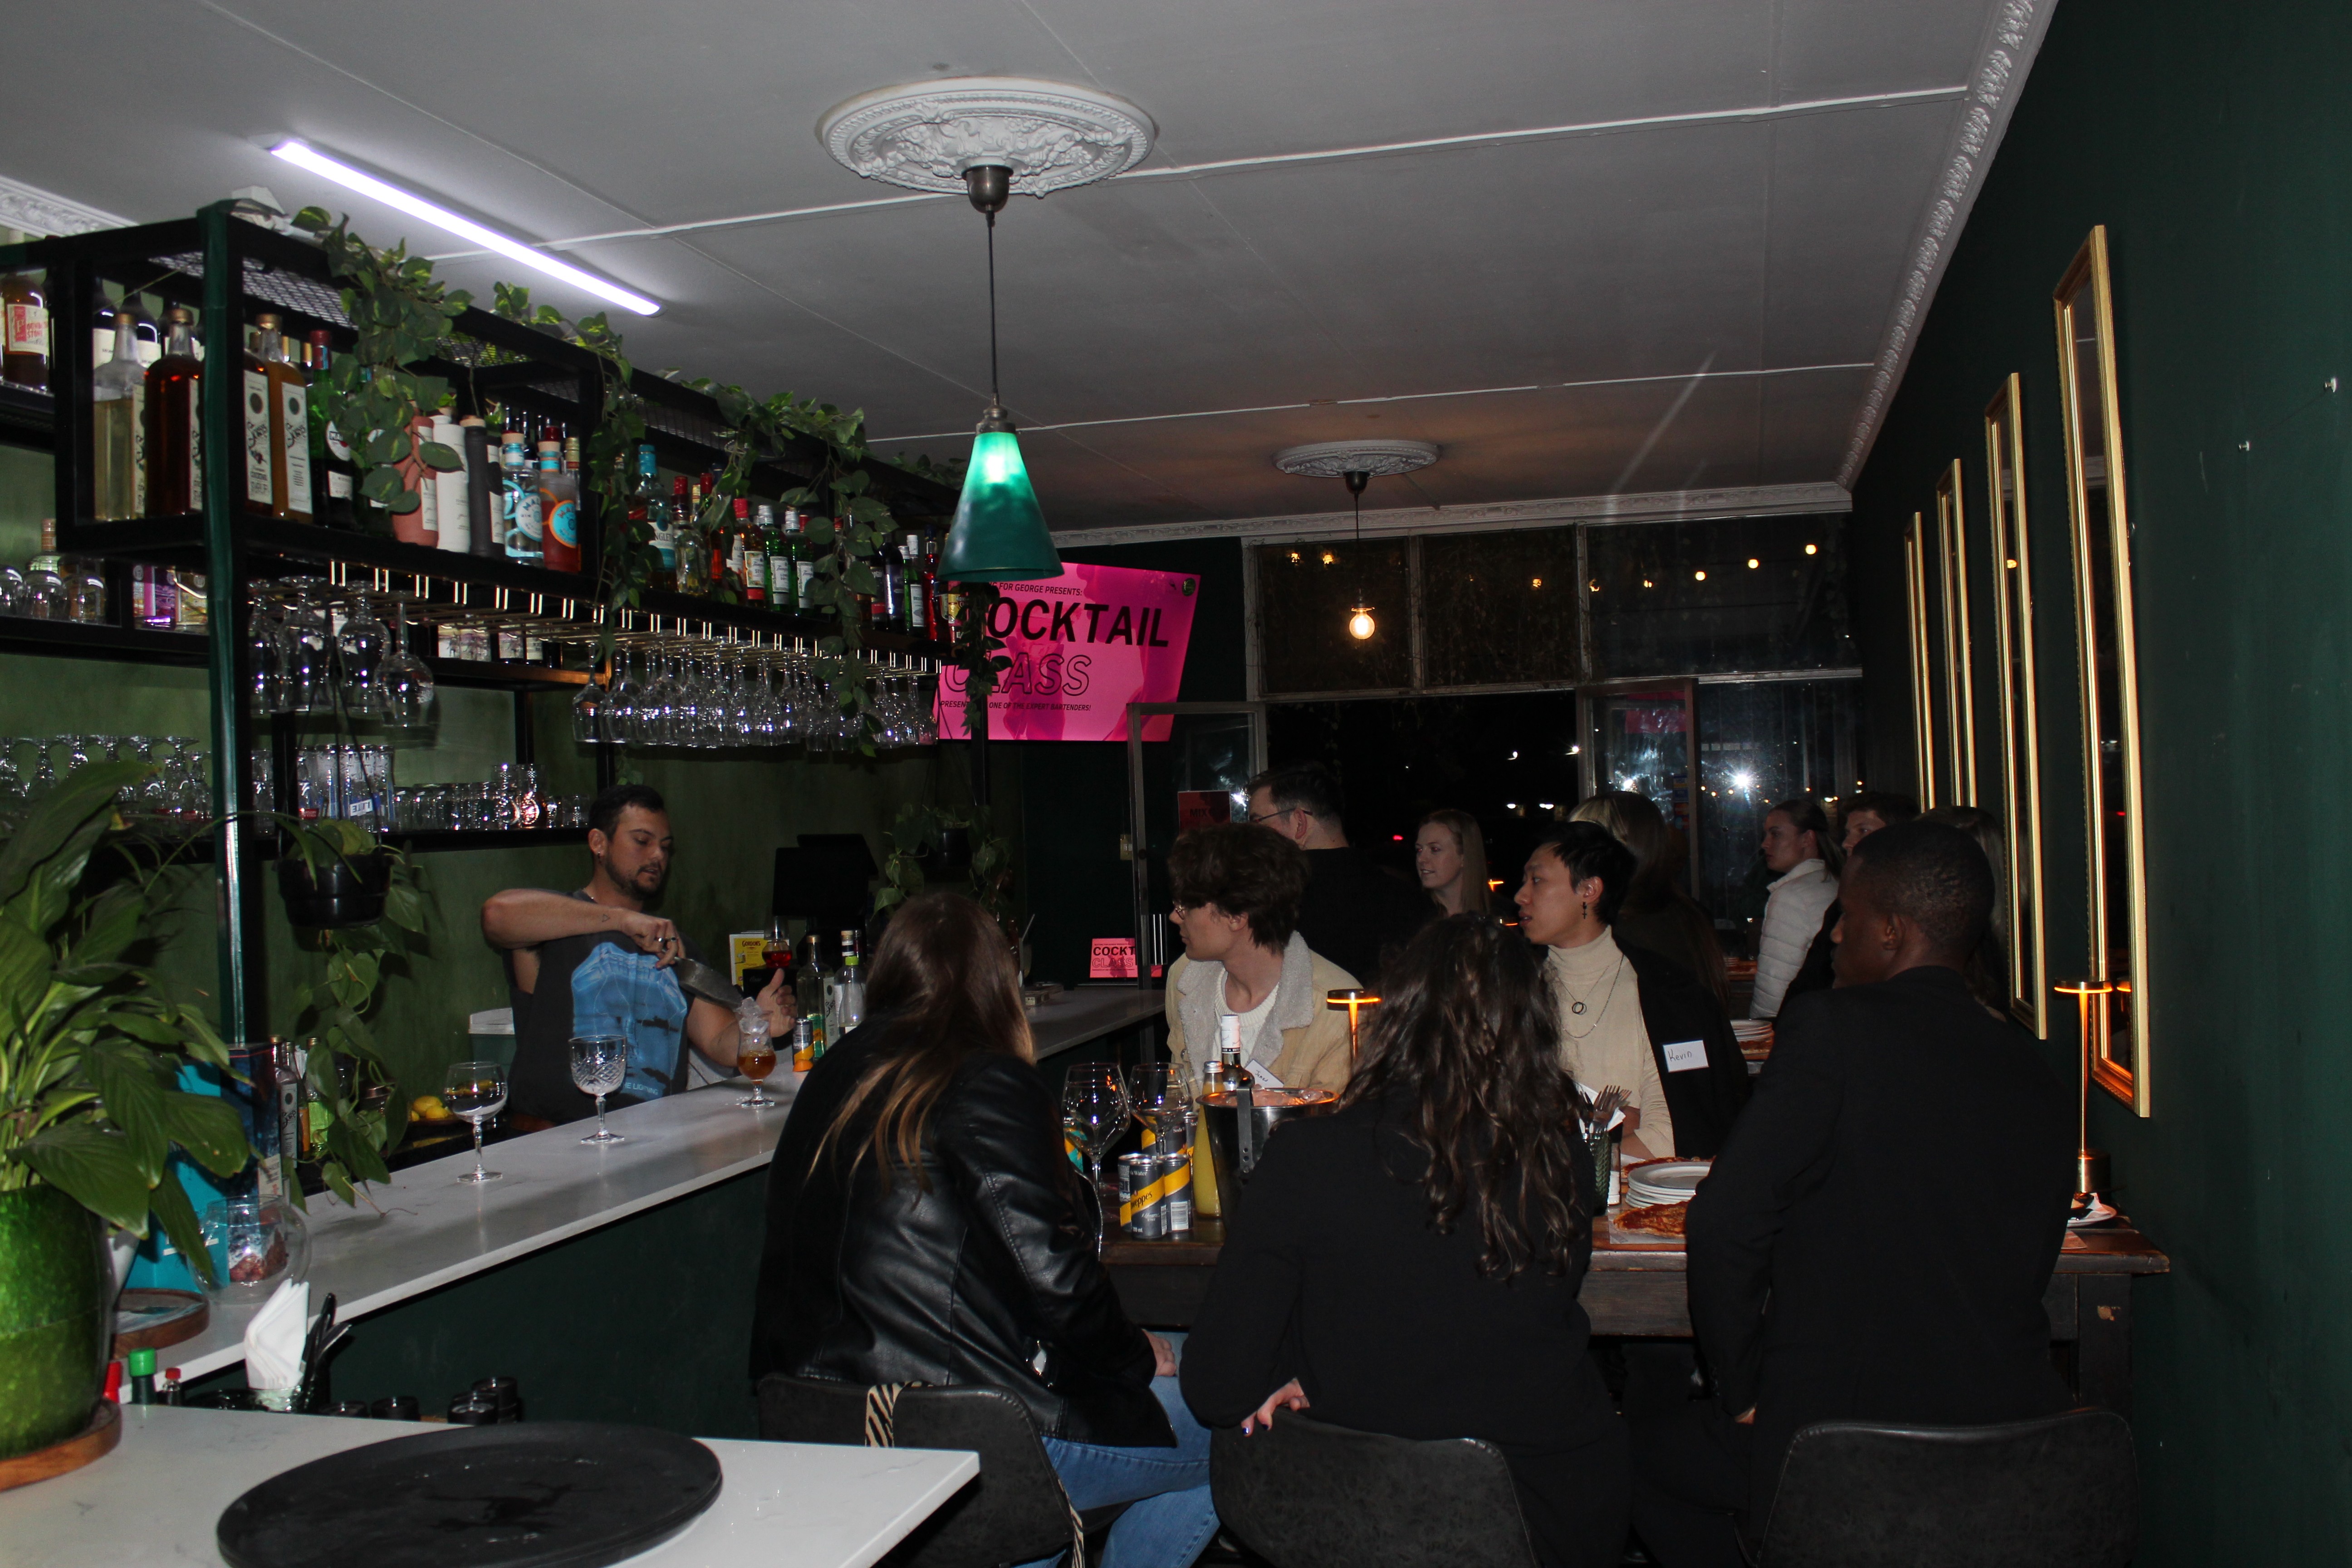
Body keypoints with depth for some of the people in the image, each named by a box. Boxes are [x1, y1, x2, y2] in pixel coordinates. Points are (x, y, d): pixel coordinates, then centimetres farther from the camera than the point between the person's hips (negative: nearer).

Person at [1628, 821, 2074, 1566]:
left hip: (1840, 1451, -7)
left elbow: (1725, 1225, -18)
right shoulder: (2035, 1074, 5)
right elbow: (2028, 1270, 11)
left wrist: (1744, 1390, -4)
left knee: (1643, 1430, 18)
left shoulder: (1832, 1028, -14)